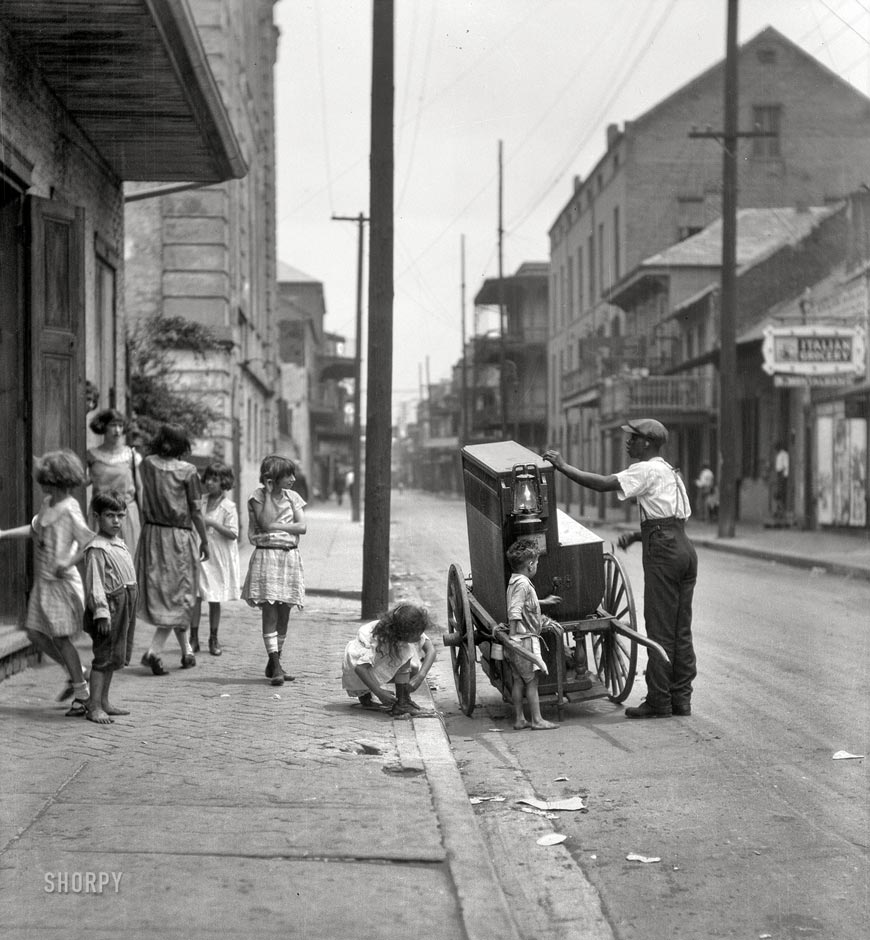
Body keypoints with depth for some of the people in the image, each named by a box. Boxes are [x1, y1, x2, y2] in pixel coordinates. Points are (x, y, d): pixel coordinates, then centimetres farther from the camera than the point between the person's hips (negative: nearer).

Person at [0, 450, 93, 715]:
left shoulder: (69, 509, -17)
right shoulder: (47, 503, 9)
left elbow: (89, 541, -20)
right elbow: (35, 530, 24)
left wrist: (68, 563, -24)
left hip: (61, 582, -9)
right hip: (43, 581, 9)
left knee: (61, 637, -5)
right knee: (35, 632, 11)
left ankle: (82, 693, 5)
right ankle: (76, 674, 26)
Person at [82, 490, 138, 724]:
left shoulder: (120, 544, 14)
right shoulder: (96, 549, -14)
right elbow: (95, 584, -18)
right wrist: (101, 612, -23)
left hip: (125, 606, 9)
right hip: (110, 606, -9)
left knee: (114, 657, 15)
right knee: (104, 657, -8)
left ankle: (104, 702, 24)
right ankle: (94, 707, -5)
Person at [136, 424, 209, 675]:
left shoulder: (146, 464, -1)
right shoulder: (187, 470, -11)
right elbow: (196, 510, -8)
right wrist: (204, 541, 2)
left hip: (152, 533, 4)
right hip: (179, 535, -4)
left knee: (160, 594, 15)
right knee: (178, 597, 3)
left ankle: (187, 652, 25)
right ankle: (153, 651, -11)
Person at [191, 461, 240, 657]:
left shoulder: (229, 507, -6)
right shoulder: (200, 502, 7)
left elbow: (233, 534, -13)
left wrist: (212, 523, -21)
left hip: (217, 558, -3)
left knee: (215, 600, 5)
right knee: (195, 596, -2)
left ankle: (213, 639, 17)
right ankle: (194, 638, 4)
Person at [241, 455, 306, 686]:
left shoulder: (292, 497, 10)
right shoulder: (258, 496, -3)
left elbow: (302, 527, 1)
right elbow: (266, 522, -17)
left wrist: (278, 526, -10)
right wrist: (269, 493, -13)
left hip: (290, 557, 5)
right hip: (266, 556, -5)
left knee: (284, 612, 6)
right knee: (270, 610, -11)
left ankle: (274, 664, 16)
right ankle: (275, 666, -14)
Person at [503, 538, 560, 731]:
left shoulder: (514, 581, 14)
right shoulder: (523, 584, -17)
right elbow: (514, 613, -23)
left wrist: (544, 601, 47)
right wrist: (512, 638, -25)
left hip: (517, 642, 9)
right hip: (526, 639, -9)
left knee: (519, 680, 12)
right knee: (532, 680, -3)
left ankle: (519, 719, 16)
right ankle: (537, 720, 0)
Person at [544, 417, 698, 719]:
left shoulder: (647, 470, -6)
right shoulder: (670, 473, 24)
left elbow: (604, 484, -16)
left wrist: (563, 467, -9)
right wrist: (637, 535, 17)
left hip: (663, 552, -9)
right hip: (684, 548, 9)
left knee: (659, 629, -6)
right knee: (681, 630, 9)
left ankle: (658, 701, -4)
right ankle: (681, 698, 12)